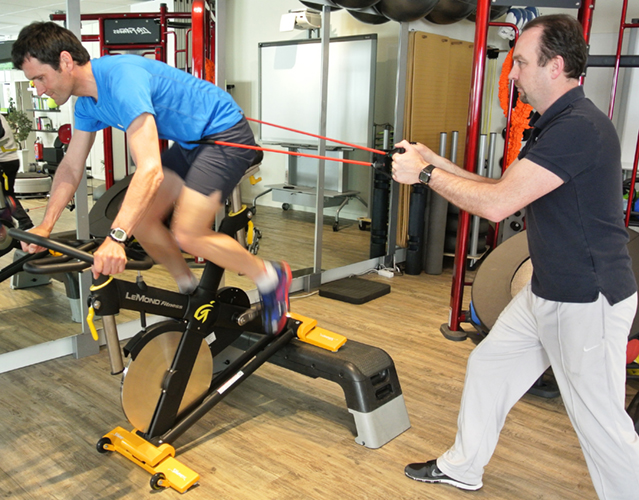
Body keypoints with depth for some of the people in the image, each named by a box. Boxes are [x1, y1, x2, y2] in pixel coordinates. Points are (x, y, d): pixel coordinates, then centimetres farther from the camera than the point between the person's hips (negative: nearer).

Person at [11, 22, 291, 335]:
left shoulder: (121, 78, -29)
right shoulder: (88, 103, 2)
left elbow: (150, 169, -38)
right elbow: (71, 168, 9)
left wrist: (116, 237, -44)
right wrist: (45, 226, -1)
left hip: (225, 135, -9)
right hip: (190, 143, 9)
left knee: (186, 235, -19)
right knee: (139, 219, 0)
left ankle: (270, 278, 2)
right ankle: (190, 292, 19)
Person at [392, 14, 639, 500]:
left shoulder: (580, 128, -24)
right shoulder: (554, 124, 9)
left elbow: (497, 203, -28)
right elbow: (503, 189, 12)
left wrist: (425, 173, -15)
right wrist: (438, 163, 5)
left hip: (588, 303, -10)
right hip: (546, 292, 10)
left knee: (599, 419, 3)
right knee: (488, 365, 18)